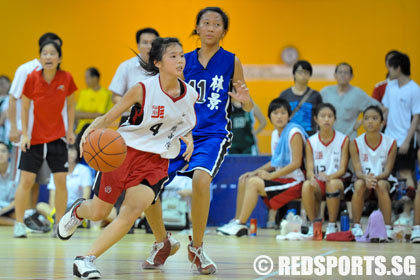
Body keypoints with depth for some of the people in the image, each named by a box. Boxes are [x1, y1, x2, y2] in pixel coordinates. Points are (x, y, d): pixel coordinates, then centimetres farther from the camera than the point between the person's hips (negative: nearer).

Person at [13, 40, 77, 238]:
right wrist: (24, 134, -6)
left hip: (57, 136, 1)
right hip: (34, 137, -1)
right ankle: (19, 224, 6)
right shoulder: (32, 78, -10)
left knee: (61, 181, -2)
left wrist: (70, 130, 1)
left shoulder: (66, 78, -6)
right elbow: (25, 108, -2)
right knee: (26, 180, -3)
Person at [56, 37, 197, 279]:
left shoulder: (191, 95, -3)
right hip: (124, 151, -2)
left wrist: (188, 139, -2)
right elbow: (109, 117, -10)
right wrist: (93, 128, -30)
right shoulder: (143, 90, -15)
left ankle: (87, 259, -11)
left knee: (131, 212, -19)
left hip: (156, 160, 2)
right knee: (98, 213, 9)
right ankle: (78, 210, 48)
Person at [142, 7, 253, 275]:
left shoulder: (231, 61, 1)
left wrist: (245, 99, -17)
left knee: (201, 178, -32)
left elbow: (248, 107, 5)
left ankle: (197, 248, -12)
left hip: (214, 134, -4)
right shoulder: (185, 62, 8)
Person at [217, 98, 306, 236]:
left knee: (254, 182, -23)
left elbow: (296, 163, -19)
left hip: (293, 181, -9)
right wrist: (255, 172, 6)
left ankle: (241, 225, -20)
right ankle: (236, 221, 2)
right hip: (279, 177, 9)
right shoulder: (275, 133, 12)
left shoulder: (294, 133, -14)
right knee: (243, 181, 3)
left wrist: (271, 175, -20)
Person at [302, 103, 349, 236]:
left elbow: (342, 169, -4)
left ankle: (332, 225, -18)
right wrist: (311, 177, -25)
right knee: (306, 186, -34)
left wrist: (329, 176, -26)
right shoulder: (311, 142, 6)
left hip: (336, 180, -1)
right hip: (317, 182, 1)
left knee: (333, 183, -37)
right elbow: (309, 169, 0)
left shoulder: (343, 140, 2)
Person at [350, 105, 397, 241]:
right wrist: (365, 177, -35)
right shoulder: (356, 143, -5)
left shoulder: (390, 143, -7)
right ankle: (356, 227, -25)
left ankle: (388, 228, -30)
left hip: (383, 180, -1)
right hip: (363, 179, 1)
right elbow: (358, 170, -11)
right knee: (359, 184, -33)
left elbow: (387, 171, -11)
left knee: (381, 185, -34)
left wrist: (376, 178, -33)